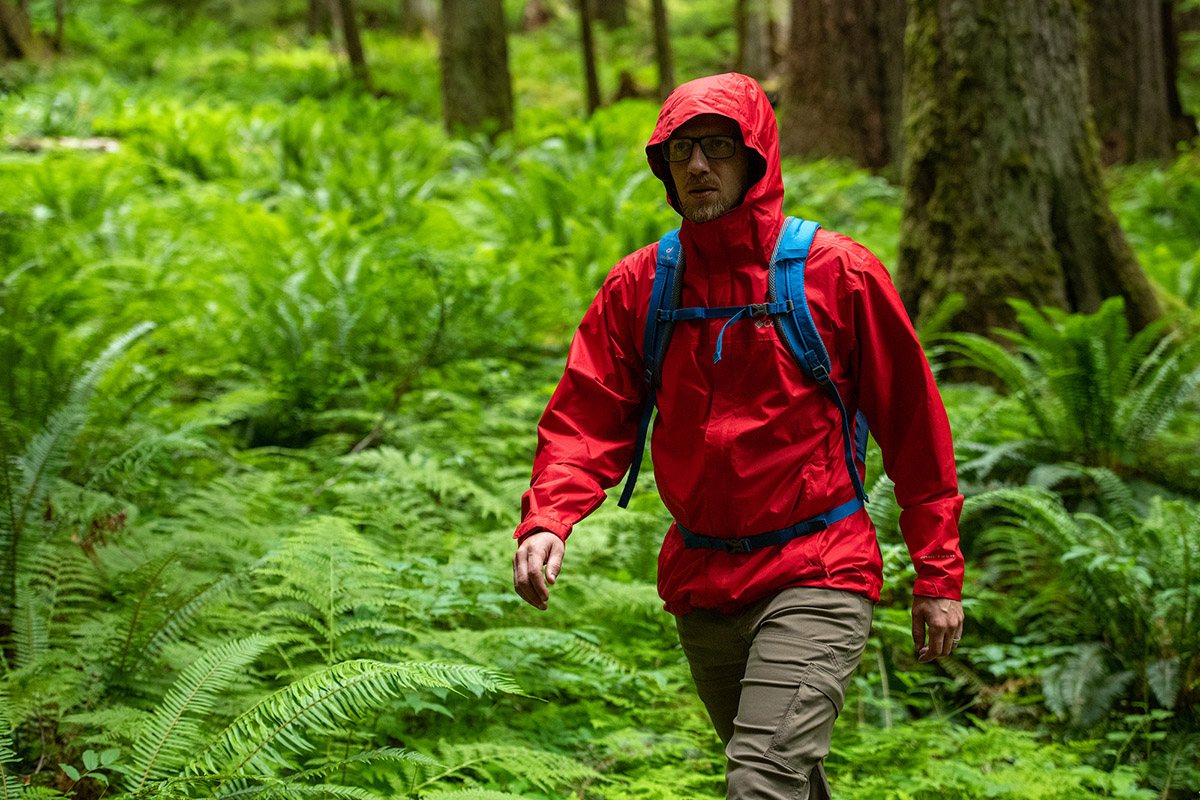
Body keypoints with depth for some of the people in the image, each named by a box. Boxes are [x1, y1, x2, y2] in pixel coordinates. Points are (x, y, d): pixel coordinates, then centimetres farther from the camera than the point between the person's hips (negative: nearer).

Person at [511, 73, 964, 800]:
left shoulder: (838, 272, -8)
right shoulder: (639, 284, 2)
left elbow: (913, 425, -3)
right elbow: (587, 417, 0)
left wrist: (939, 576, -2)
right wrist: (546, 520, -20)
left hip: (815, 580, -5)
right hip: (700, 583, 5)